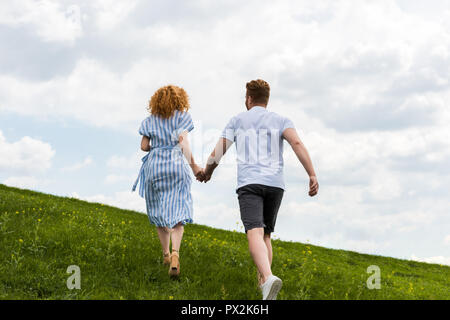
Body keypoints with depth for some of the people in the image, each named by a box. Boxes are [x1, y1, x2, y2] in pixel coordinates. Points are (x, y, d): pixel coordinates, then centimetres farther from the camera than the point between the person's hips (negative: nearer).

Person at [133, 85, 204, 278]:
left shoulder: (151, 120, 11)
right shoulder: (183, 116, 4)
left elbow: (144, 146, 5)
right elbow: (183, 142, -9)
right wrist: (193, 166, -10)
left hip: (154, 165, 2)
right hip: (176, 164, -2)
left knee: (159, 211, 14)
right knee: (177, 211, -4)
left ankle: (166, 254, 20)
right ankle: (175, 253, -25)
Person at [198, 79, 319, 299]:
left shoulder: (237, 121, 14)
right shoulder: (280, 121, 15)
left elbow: (217, 153, 10)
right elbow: (296, 143, -6)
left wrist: (206, 173, 30)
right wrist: (312, 175, -11)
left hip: (249, 184, -3)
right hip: (275, 184, 3)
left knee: (255, 234, -19)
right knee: (265, 235, 19)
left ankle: (268, 278, -44)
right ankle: (264, 284, 12)